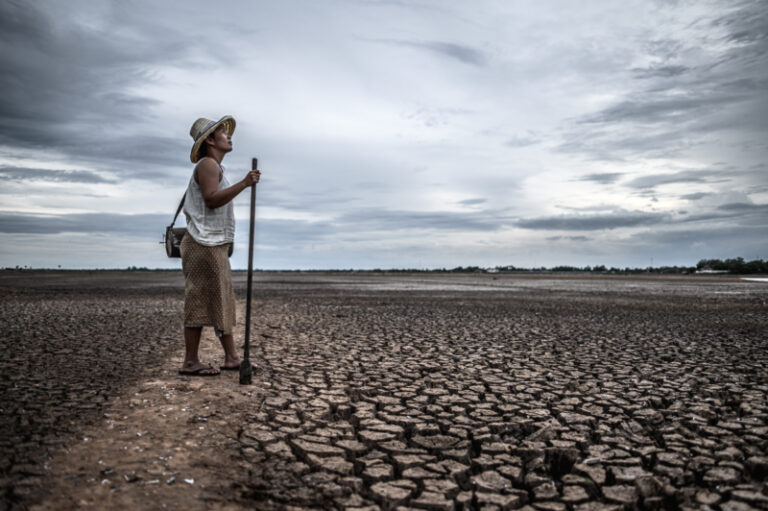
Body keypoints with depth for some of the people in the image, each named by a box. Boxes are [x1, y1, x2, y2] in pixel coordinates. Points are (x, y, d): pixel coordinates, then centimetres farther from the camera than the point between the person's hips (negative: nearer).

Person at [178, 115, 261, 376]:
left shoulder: (213, 168, 24)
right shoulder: (208, 164, -7)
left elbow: (189, 210, 27)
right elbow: (212, 199, -23)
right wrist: (244, 183, -28)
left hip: (214, 247, 10)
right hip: (206, 245, -10)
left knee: (221, 302, 8)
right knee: (199, 302, -8)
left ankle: (231, 357, 12)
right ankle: (190, 362, -2)